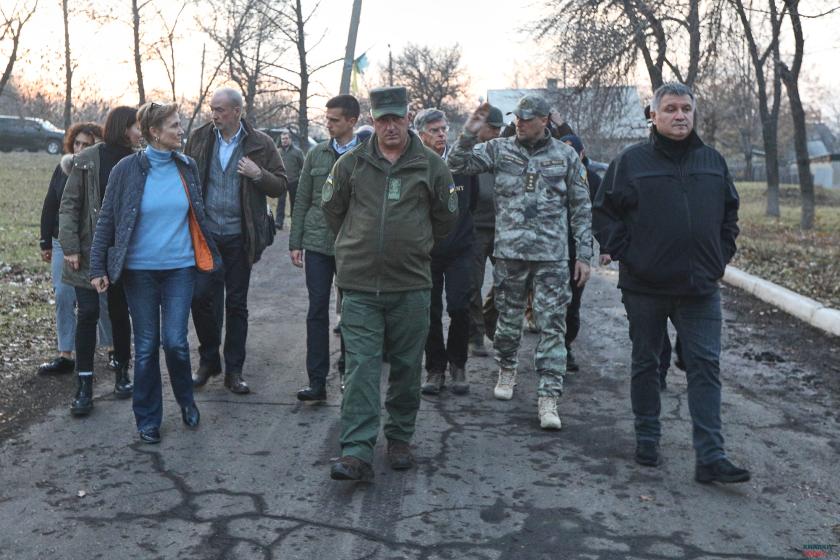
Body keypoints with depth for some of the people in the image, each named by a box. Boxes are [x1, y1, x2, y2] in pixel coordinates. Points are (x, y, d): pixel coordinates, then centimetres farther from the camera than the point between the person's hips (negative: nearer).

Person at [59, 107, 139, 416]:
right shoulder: (87, 160, -4)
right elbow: (69, 205, -2)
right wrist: (70, 246, -9)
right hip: (89, 251, -2)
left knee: (120, 312, 11)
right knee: (87, 313, -3)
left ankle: (122, 372, 26)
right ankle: (84, 383, 4)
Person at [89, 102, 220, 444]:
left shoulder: (187, 167, 3)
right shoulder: (127, 169, -6)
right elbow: (107, 220, -2)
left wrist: (207, 255, 13)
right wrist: (98, 268, -5)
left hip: (180, 267, 1)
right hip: (140, 270, -1)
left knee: (175, 341, -5)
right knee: (146, 346, 6)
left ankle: (186, 400, 23)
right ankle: (147, 420, 21)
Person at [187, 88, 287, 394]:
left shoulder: (260, 144, -1)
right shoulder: (199, 138, 4)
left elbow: (281, 185, 2)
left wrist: (259, 175, -18)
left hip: (239, 236, -1)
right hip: (205, 233, 1)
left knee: (236, 303, 7)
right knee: (201, 297, -2)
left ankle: (234, 370, 17)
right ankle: (208, 360, 20)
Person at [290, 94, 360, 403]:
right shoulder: (316, 154, 7)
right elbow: (302, 200, 9)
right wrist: (295, 242, 4)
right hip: (317, 244, 2)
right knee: (317, 312, 2)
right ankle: (317, 381, 6)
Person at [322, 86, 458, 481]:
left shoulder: (431, 165, 2)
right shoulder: (351, 164, 3)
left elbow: (445, 219, 14)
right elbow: (332, 209, 17)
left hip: (411, 285, 1)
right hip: (360, 285, 0)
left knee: (407, 367, 11)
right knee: (361, 367, -6)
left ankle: (399, 439, 27)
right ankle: (357, 452, -6)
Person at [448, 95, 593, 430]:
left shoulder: (566, 156, 4)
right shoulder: (500, 149, 5)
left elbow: (581, 208, 6)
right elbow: (458, 165, 0)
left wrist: (584, 254, 3)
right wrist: (469, 134, -15)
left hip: (552, 255, -1)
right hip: (509, 251, 1)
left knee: (552, 326, -4)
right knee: (508, 318, 14)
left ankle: (548, 397, -2)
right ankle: (507, 370, 37)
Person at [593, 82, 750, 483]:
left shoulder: (713, 162, 9)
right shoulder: (631, 162, -2)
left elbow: (730, 212, 19)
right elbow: (604, 213, 0)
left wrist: (722, 255, 9)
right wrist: (623, 254, -8)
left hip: (700, 287, 2)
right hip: (645, 286, -2)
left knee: (706, 367, -2)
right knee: (645, 364, 11)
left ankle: (711, 458, 0)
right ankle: (647, 439, 26)